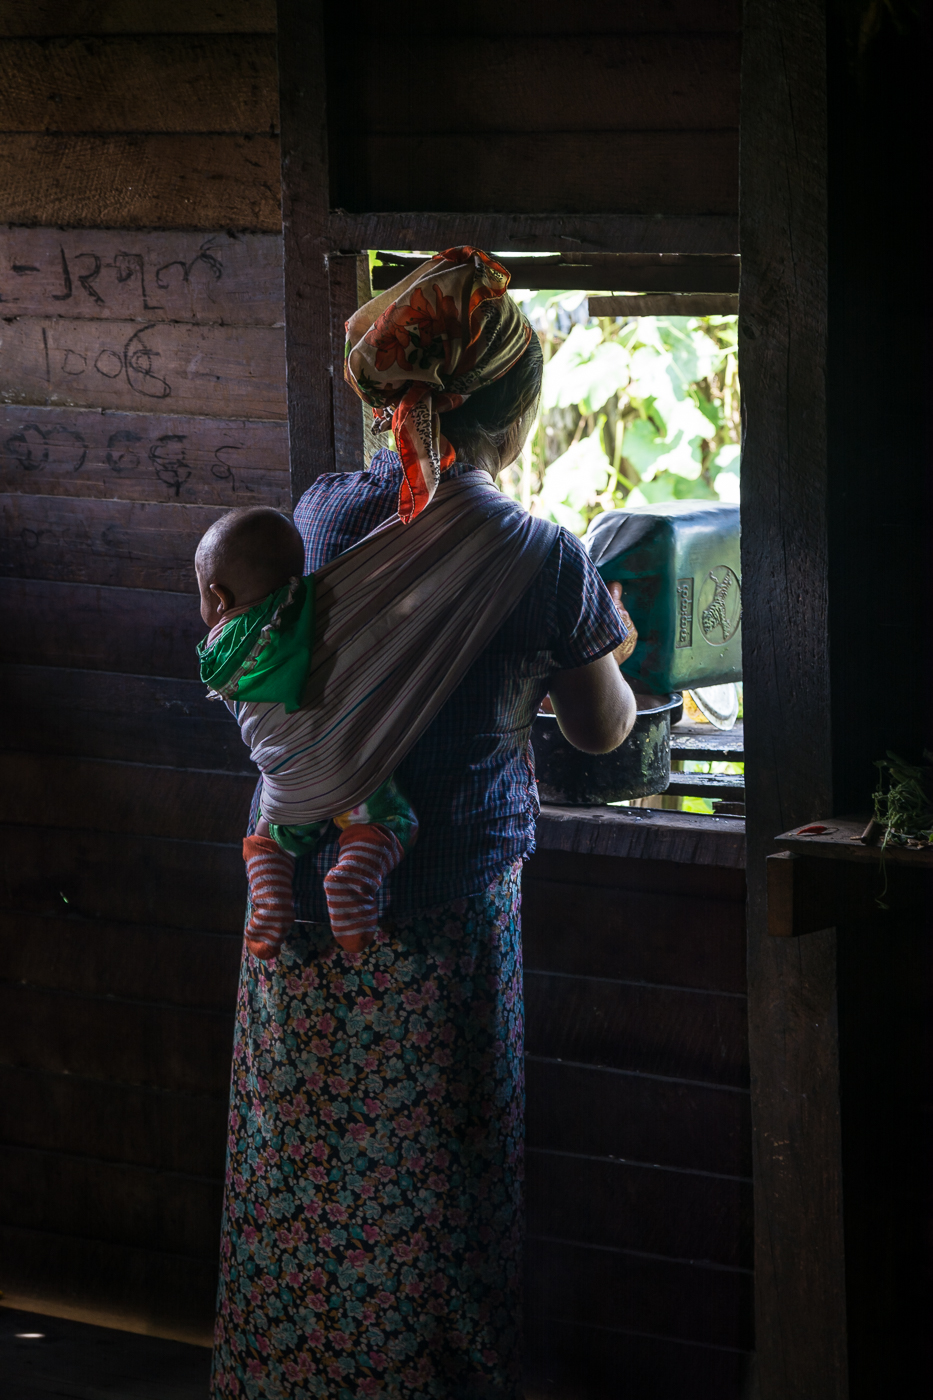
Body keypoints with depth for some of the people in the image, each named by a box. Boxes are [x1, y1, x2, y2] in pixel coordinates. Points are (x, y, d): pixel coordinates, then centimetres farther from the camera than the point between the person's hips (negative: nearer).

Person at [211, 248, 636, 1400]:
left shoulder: (322, 514, -3)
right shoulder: (542, 563, -13)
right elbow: (604, 732, 4)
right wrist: (609, 641, 24)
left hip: (301, 904, 4)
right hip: (442, 917, -3)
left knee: (300, 1175, 14)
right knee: (429, 1181, 9)